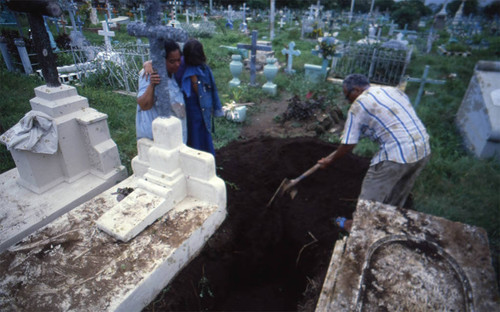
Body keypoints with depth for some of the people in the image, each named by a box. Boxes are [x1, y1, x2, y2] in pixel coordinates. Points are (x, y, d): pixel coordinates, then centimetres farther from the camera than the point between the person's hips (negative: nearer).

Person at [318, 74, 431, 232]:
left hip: (396, 155, -8)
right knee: (399, 192, 26)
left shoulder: (359, 105, -7)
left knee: (371, 193, 12)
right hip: (424, 150, 8)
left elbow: (348, 144, -5)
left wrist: (330, 160, 10)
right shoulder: (394, 90, 15)